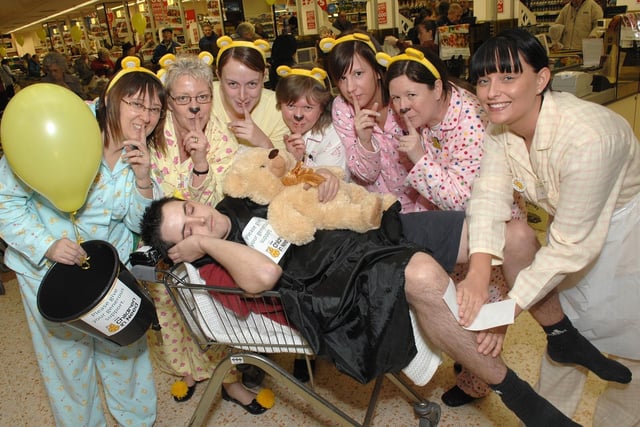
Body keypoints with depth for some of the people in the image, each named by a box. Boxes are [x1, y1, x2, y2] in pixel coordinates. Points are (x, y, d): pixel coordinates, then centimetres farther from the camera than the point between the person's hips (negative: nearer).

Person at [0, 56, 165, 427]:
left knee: (126, 348, 15)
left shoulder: (141, 156, -7)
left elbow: (139, 225, -8)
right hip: (48, 268, -3)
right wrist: (47, 244, -29)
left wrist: (143, 179, -25)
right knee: (68, 357, 15)